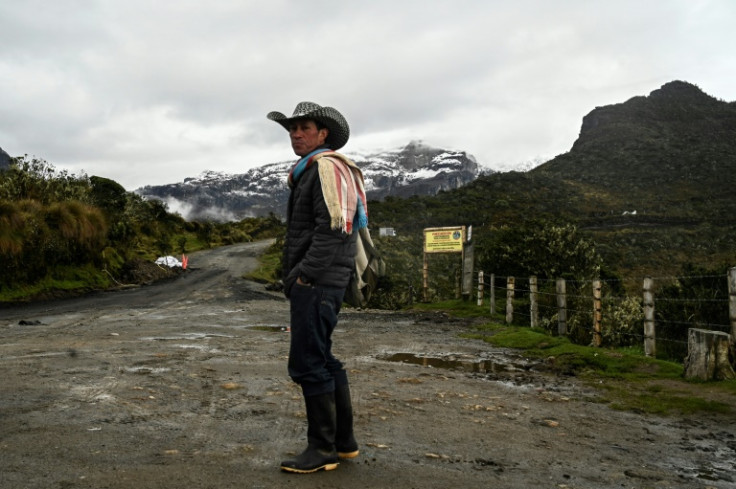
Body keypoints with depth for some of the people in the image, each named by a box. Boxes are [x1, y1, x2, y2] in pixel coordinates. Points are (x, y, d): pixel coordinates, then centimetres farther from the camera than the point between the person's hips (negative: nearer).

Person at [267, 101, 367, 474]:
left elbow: (333, 227, -21)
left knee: (308, 364, -7)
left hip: (316, 283, -11)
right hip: (317, 283, 11)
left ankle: (322, 449, 3)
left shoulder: (327, 166, -10)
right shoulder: (310, 172, 22)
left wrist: (303, 274, -18)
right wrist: (296, 277, 15)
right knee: (324, 362, 14)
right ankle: (344, 440, 24)